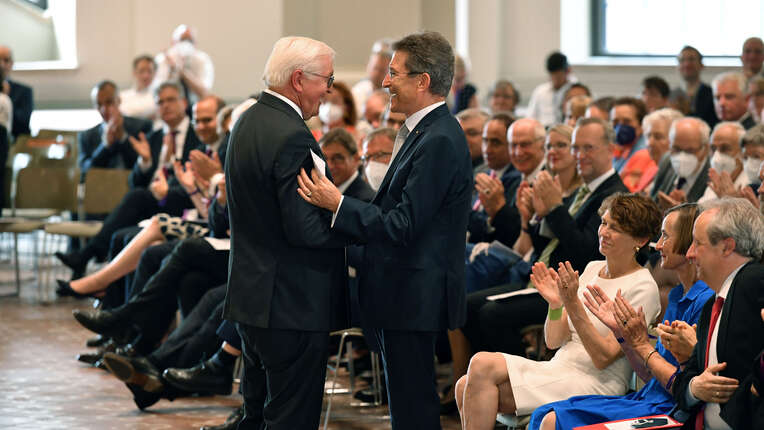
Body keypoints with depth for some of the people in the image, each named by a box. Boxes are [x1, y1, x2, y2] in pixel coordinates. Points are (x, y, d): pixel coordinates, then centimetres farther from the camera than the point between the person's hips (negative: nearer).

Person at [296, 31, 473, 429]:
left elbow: (402, 227, -22)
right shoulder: (423, 132, 14)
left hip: (413, 297, -11)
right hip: (407, 294, 11)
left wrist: (338, 203, -21)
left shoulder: (438, 141, -20)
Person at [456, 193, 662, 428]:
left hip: (595, 382, -7)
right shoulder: (592, 269, 15)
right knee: (465, 387, -12)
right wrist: (555, 304, -8)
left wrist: (573, 303, -21)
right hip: (557, 369, 8)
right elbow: (553, 341, 12)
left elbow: (604, 357, -15)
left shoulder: (642, 287, -7)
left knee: (483, 365, -21)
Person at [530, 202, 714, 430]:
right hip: (647, 400, 10)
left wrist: (641, 343, -11)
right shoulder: (677, 295, 15)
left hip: (668, 411, -10)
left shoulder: (705, 302, -16)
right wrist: (622, 333, 5)